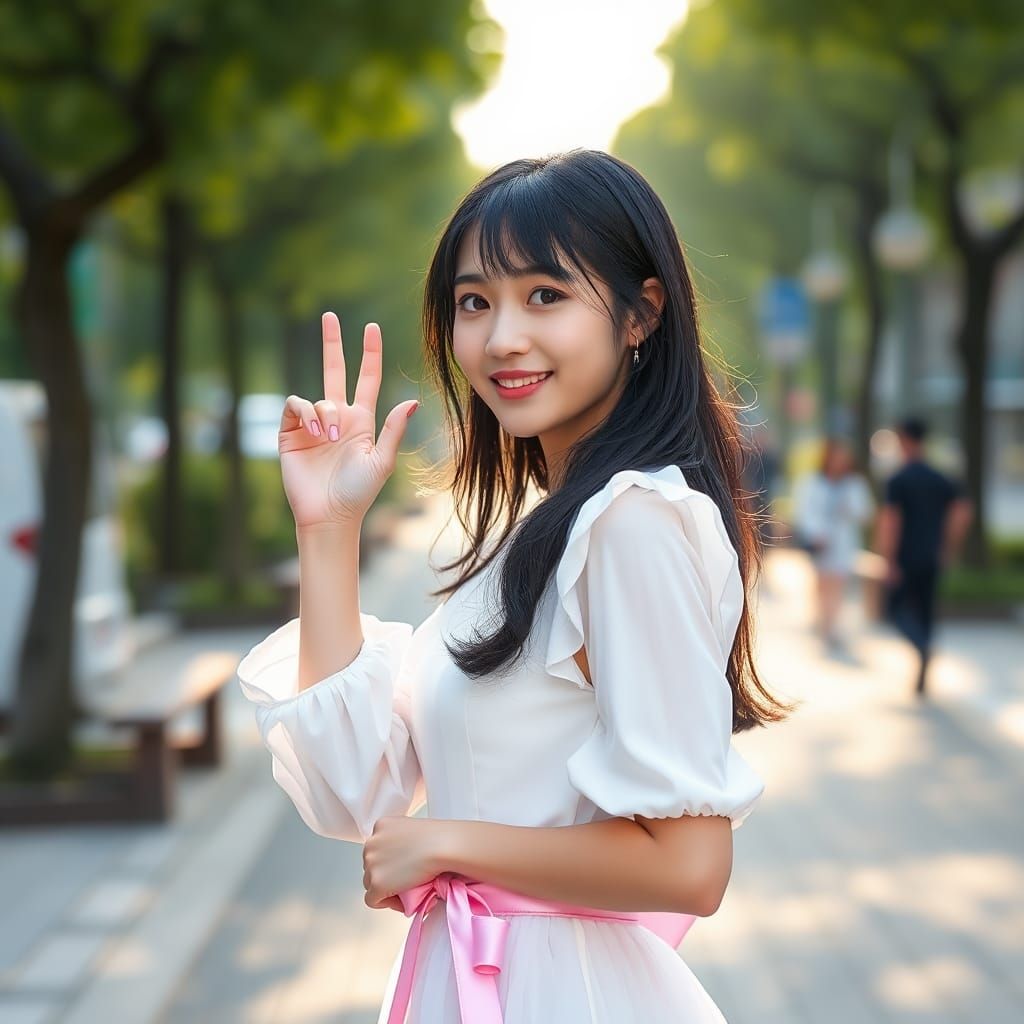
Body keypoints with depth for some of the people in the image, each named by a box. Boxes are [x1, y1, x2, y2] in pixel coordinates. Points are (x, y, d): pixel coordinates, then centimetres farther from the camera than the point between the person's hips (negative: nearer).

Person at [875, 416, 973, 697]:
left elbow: (890, 521, -18)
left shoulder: (897, 481, -11)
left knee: (897, 607, 8)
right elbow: (963, 510, 0)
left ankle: (923, 644, -22)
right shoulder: (941, 479, 6)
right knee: (925, 612, 12)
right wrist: (950, 546, 9)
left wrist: (889, 560, -17)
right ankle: (921, 680, 12)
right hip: (931, 558, 5)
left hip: (905, 558, -5)